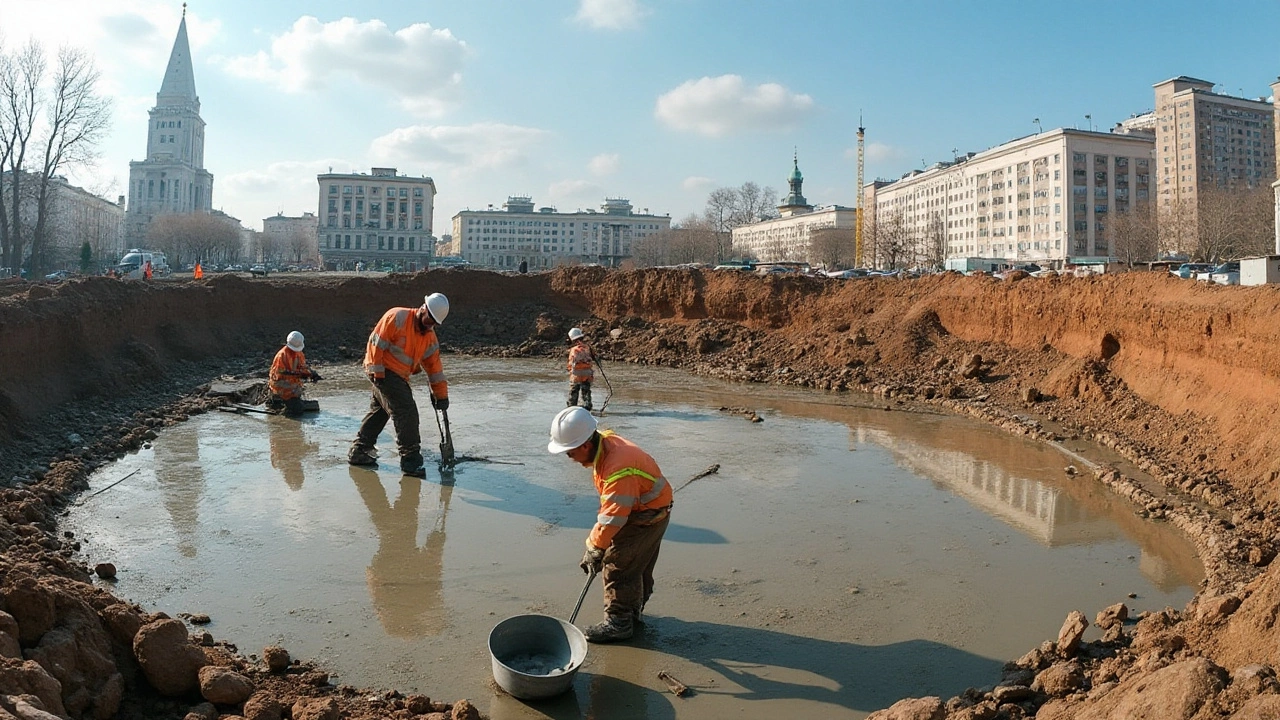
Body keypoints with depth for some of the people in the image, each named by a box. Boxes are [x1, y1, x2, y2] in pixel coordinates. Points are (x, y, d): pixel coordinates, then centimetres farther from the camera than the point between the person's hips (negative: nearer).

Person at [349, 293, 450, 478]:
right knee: (406, 412, -13)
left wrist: (441, 396, 9)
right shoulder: (397, 317, -16)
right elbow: (376, 342, -17)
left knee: (378, 412, 16)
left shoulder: (430, 338, 6)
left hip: (398, 377, 9)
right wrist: (378, 372, -19)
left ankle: (358, 452, 29)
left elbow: (435, 367, 10)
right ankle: (411, 459, -7)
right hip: (384, 372, -9)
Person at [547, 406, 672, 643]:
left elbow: (613, 517, -31)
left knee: (618, 566, -3)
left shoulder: (618, 468, -37)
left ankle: (618, 623, 8)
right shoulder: (604, 441, -7)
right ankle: (633, 611, 35)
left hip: (646, 517, -9)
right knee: (638, 567, 21)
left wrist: (594, 549, -21)